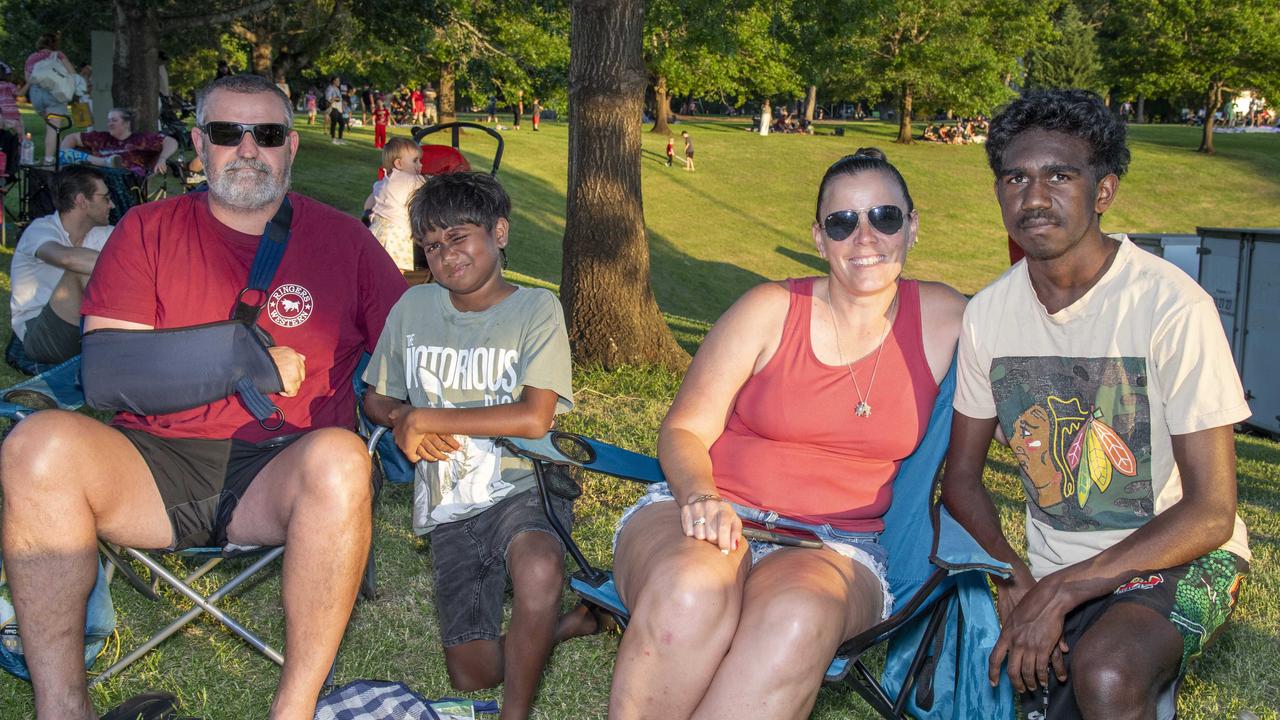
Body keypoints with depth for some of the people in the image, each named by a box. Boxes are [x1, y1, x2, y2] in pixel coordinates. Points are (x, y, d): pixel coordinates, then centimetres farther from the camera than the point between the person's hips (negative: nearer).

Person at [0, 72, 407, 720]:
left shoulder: (341, 238, 10)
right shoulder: (147, 231, 10)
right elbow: (102, 372, 1)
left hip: (280, 470, -1)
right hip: (154, 464, 1)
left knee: (340, 458, -35)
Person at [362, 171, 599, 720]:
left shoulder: (536, 308, -5)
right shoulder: (413, 306, 7)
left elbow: (533, 417, -17)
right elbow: (376, 399, 17)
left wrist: (424, 418, -12)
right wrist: (400, 419, -7)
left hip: (520, 489, -4)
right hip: (448, 509, 4)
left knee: (539, 567, -39)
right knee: (472, 673, -1)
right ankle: (572, 621, 24)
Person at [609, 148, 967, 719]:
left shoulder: (946, 322, 5)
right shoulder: (772, 310, 2)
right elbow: (683, 430, 2)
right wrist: (700, 495, -21)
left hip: (837, 546, 1)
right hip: (713, 515, 0)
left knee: (797, 619, -38)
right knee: (689, 596, -38)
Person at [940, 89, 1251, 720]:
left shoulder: (1172, 306, -17)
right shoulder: (988, 314, -2)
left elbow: (1211, 513, -16)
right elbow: (961, 478, 6)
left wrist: (1059, 590, -22)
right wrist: (1013, 577, -12)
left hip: (1180, 558, -5)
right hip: (1048, 573, 6)